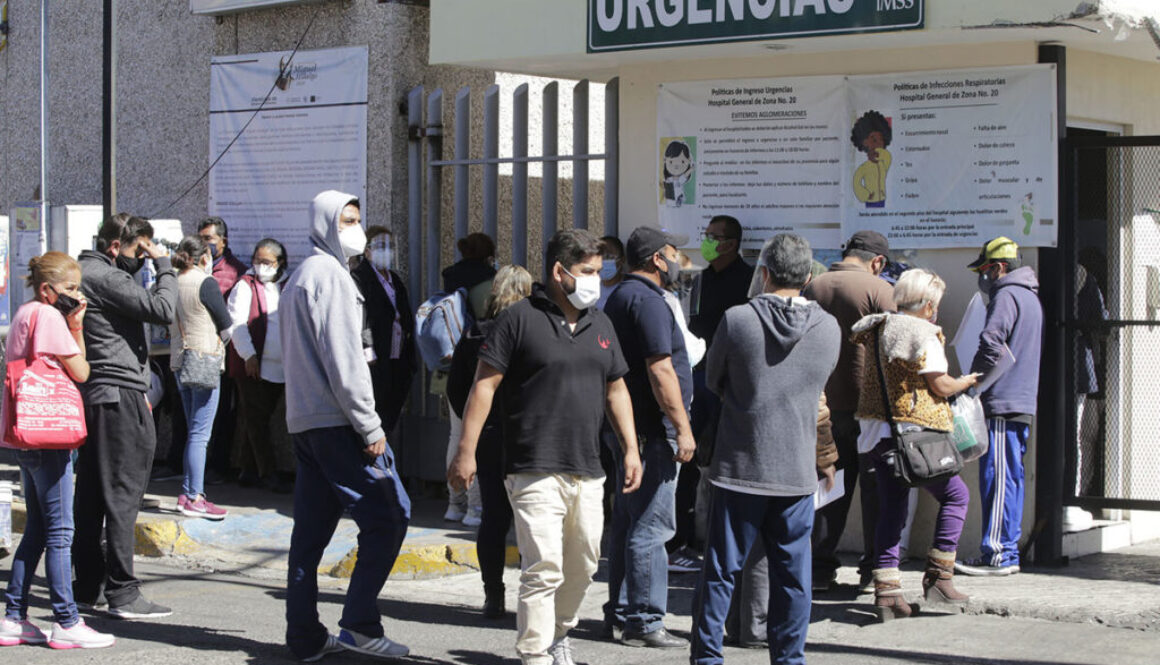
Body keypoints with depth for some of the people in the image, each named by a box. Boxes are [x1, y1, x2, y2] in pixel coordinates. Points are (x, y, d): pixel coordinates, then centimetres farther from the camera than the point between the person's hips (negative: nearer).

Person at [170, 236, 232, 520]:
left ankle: (190, 493, 16)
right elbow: (226, 325, -6)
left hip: (179, 360, 7)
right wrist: (217, 341, 11)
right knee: (200, 433, -6)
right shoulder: (205, 283, -11)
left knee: (195, 431, 15)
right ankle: (193, 497, -6)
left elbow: (171, 325, 14)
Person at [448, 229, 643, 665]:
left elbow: (616, 389, 21)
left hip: (587, 472, 7)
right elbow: (485, 385, -7)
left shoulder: (600, 325, 15)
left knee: (583, 566, 15)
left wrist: (630, 449, 14)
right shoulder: (520, 318, -6)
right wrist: (466, 451, -12)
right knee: (543, 569, -12)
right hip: (536, 471, -7)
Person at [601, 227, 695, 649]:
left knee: (626, 524, 15)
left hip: (627, 428, 11)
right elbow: (660, 370, -21)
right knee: (651, 527, -8)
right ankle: (644, 621, -8)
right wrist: (682, 428, -19)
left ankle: (620, 613, 21)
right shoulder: (647, 299, -15)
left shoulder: (620, 296, 18)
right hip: (652, 430, -11)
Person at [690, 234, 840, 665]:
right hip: (798, 468, 2)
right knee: (793, 572, 10)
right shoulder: (828, 328, -2)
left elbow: (713, 381, 3)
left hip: (740, 467, -2)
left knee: (721, 569, 6)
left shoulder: (737, 320, -11)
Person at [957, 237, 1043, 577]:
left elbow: (991, 343, -21)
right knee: (1010, 477, 12)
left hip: (1002, 402, -10)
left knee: (998, 477, -9)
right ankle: (1008, 552, 15)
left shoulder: (1007, 296, -10)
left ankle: (997, 554, -10)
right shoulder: (1030, 297, 22)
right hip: (1023, 402, 10)